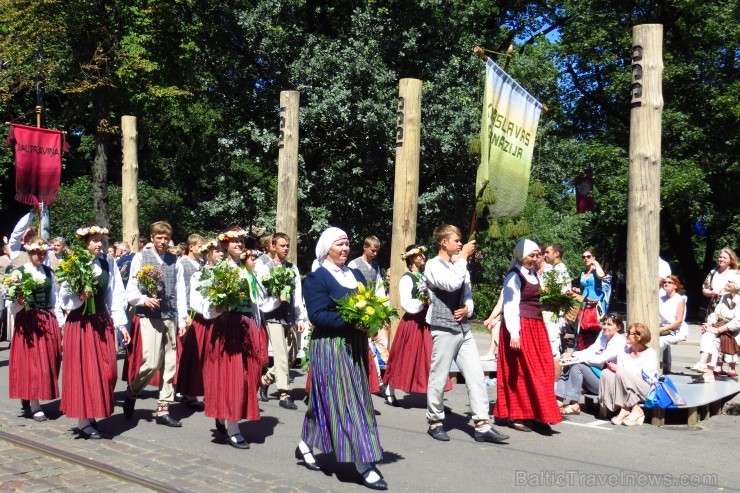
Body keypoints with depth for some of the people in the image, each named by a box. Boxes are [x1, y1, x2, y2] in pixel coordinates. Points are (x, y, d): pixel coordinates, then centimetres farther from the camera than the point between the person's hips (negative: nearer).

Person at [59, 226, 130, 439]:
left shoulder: (108, 262, 3)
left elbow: (116, 294, 6)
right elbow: (65, 298, -5)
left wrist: (121, 323, 5)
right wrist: (80, 297, -24)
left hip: (103, 322, 4)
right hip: (81, 323, -4)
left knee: (106, 371, 5)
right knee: (84, 371, 1)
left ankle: (93, 416, 21)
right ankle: (84, 422, 10)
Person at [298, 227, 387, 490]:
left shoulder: (356, 275, 14)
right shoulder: (316, 278, -9)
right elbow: (317, 315, -18)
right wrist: (350, 321, -25)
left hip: (355, 346, 7)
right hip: (330, 347, -7)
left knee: (327, 400, 15)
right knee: (346, 402, -7)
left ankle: (306, 445, 32)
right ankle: (364, 463, -5)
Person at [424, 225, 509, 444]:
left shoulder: (460, 266, 15)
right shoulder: (433, 265, -6)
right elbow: (452, 283, -23)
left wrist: (467, 309, -2)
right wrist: (464, 257, -14)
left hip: (463, 328, 7)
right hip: (444, 329, -7)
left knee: (476, 375, 1)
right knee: (439, 377, 2)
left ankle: (482, 426, 2)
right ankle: (435, 422, 17)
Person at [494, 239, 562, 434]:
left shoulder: (533, 274, 15)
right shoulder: (514, 276, -10)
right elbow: (510, 306, -16)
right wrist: (514, 334, -23)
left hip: (536, 327, 8)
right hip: (521, 328, -8)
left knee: (539, 371, 7)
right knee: (520, 372, -2)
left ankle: (534, 414, 15)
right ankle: (516, 415, 7)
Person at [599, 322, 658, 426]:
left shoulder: (650, 353, -3)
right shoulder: (624, 350, 13)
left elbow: (644, 378, -14)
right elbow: (618, 369, 6)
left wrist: (619, 369, -18)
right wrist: (613, 368, -19)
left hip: (646, 389, -5)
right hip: (625, 391, 5)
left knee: (622, 373, -31)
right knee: (606, 373, -20)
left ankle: (635, 410, -21)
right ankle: (624, 409, -23)